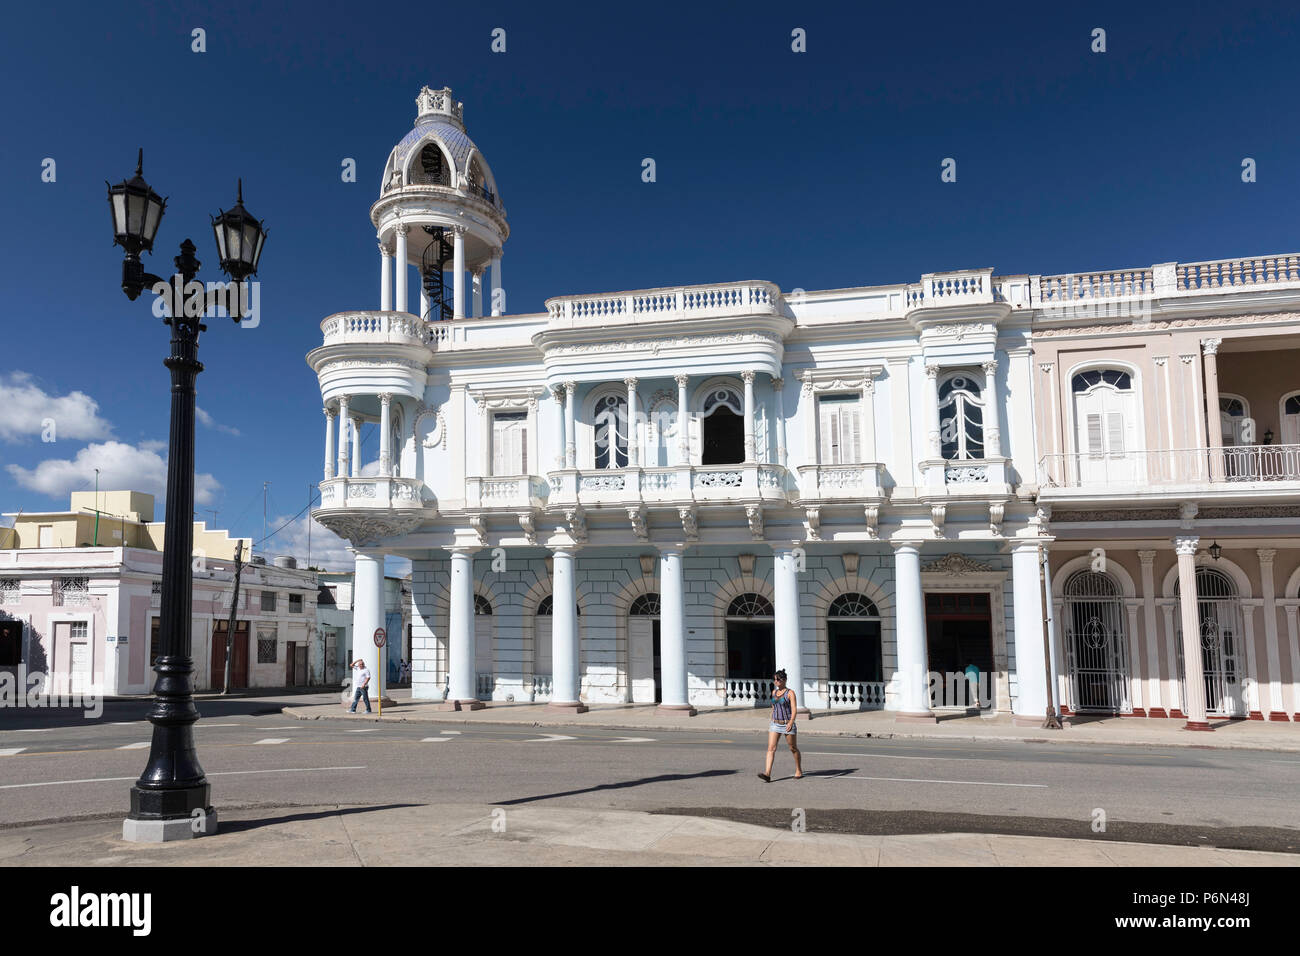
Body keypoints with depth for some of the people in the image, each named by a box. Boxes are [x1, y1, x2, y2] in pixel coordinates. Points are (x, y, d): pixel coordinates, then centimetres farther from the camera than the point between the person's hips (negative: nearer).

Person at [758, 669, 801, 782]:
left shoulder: (790, 693, -7)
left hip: (787, 725, -5)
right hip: (775, 725, 5)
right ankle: (767, 774, -19)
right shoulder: (774, 692, 11)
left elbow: (794, 710, -16)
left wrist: (791, 722, -29)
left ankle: (799, 770, 31)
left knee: (793, 748, 10)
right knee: (771, 748, -10)